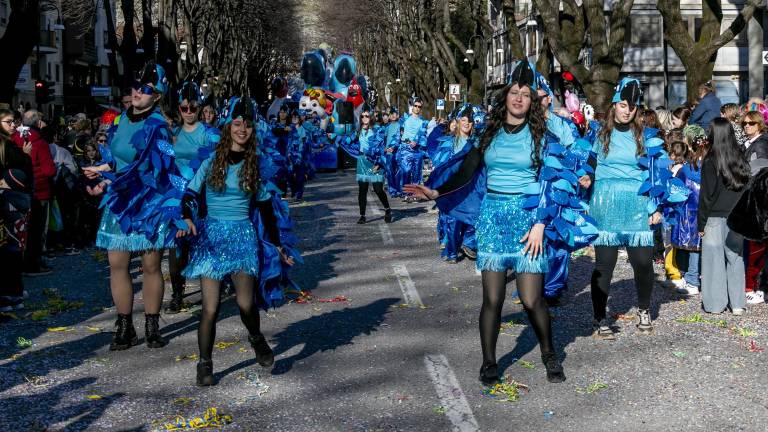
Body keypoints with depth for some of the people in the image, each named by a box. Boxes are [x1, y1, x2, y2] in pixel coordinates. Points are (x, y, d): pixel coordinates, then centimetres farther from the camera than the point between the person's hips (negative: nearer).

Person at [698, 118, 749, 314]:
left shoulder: (710, 161, -11)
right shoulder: (741, 159, 3)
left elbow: (706, 195, -9)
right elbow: (747, 188, 8)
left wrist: (701, 223, -3)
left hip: (715, 217, -4)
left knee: (714, 259, 3)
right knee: (736, 257, 10)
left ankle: (715, 303, 8)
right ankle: (737, 303, 15)